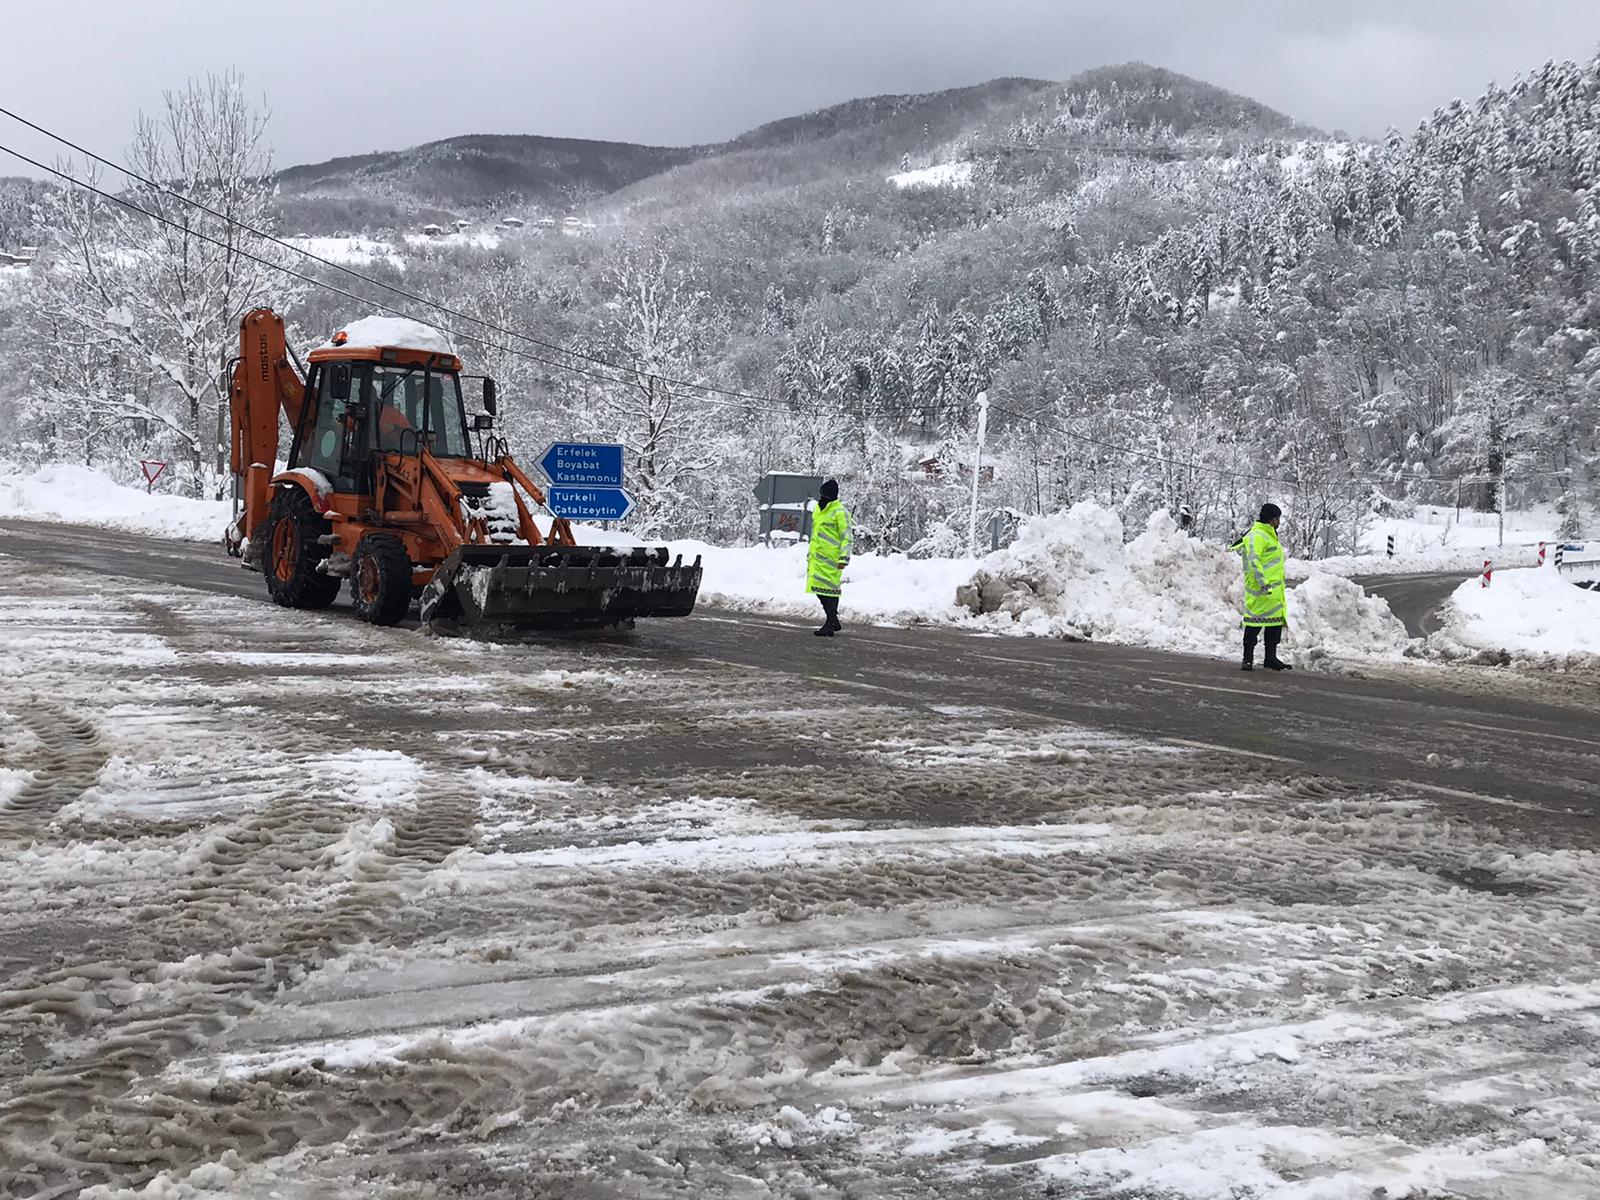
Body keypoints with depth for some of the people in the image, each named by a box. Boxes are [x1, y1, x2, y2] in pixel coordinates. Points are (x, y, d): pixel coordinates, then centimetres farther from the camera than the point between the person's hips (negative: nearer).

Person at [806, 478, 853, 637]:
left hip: (830, 558, -9)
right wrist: (810, 553, 28)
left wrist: (844, 558, -21)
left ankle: (830, 624, -2)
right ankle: (834, 622, 22)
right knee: (820, 589, 10)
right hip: (817, 557, 9)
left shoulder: (839, 512, -11)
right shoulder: (819, 509, 16)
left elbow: (846, 537, -14)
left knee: (829, 589, -7)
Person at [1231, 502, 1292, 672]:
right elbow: (1253, 562, -21)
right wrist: (1263, 583, -27)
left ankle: (1271, 658, 18)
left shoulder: (1269, 536, 22)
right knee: (1255, 622, -8)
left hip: (1274, 590, 10)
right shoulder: (1256, 536, -11)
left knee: (1276, 622, 12)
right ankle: (1248, 658, -4)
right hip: (1261, 590, -10)